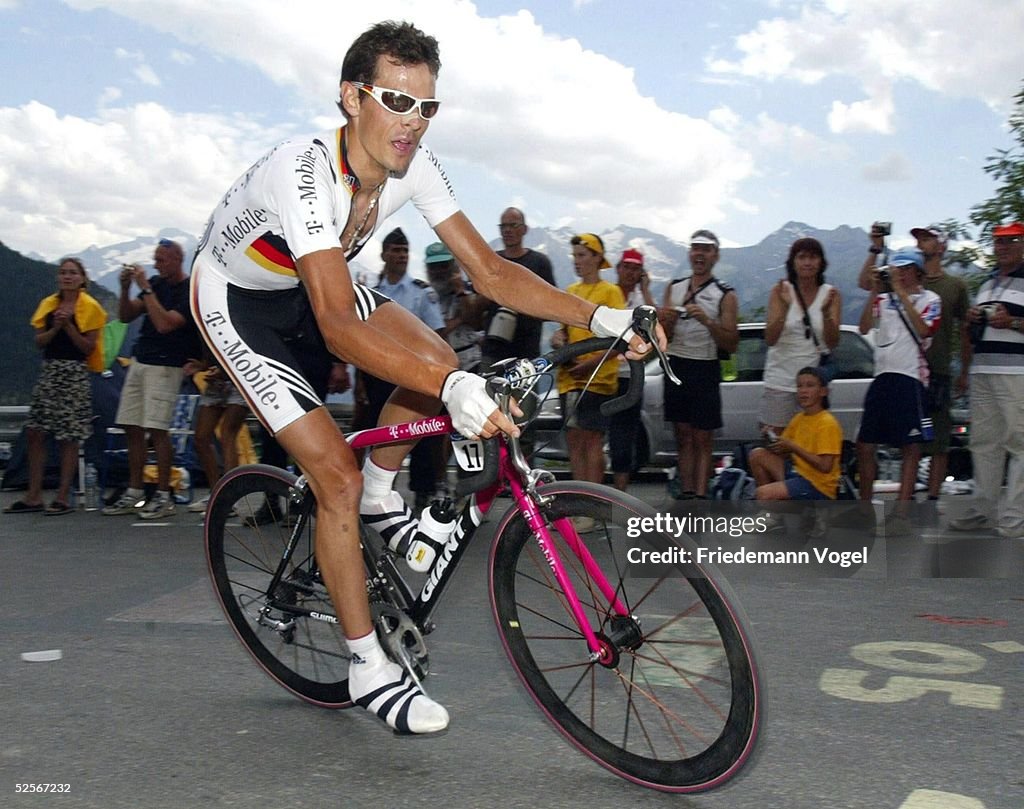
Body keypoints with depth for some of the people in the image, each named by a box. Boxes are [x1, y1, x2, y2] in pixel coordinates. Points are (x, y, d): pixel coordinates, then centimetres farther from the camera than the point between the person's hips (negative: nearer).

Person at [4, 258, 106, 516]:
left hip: (74, 375, -5)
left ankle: (63, 498, 5)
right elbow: (39, 341, 7)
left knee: (68, 437, -3)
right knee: (34, 432, 3)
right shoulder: (48, 304, 12)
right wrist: (55, 328, -10)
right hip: (49, 372, 5)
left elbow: (88, 347, -6)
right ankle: (34, 496, 10)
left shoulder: (89, 307, -2)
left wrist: (68, 325, -15)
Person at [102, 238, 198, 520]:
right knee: (132, 429, 6)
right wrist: (125, 288, -2)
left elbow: (164, 324, -20)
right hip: (139, 362, 7)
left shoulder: (190, 291, -8)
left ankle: (163, 497, -5)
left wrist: (145, 288, -17)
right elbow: (125, 316, 14)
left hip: (165, 367, -7)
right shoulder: (156, 283, 14)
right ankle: (133, 494, 12)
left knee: (156, 430, -12)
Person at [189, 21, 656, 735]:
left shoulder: (413, 165, -17)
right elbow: (338, 326, -48)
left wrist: (601, 317, -26)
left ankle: (381, 501, 12)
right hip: (237, 302, -6)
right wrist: (455, 391, -61)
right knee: (338, 477, -15)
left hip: (308, 285, 7)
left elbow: (488, 270, -15)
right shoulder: (304, 173, -37)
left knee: (438, 364, -16)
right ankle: (370, 669, 1)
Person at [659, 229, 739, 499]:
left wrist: (707, 321, -22)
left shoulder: (725, 295, -2)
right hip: (676, 366, 4)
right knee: (683, 436, 8)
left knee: (702, 439, -2)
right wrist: (666, 321, -11)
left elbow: (731, 345, -8)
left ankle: (701, 496, -1)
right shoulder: (674, 288, 11)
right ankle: (686, 492, 12)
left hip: (705, 370, -4)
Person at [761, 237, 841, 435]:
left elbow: (832, 343, -5)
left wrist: (826, 311, -22)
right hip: (780, 381, -1)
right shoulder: (780, 291, -1)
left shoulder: (831, 294, 1)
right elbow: (770, 339, -8)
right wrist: (785, 306, -22)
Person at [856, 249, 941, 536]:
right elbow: (864, 327, 1)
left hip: (911, 377, -5)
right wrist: (875, 291, -6)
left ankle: (902, 513, -1)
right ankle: (865, 507, 21)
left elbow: (923, 330, -15)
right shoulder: (884, 299, 15)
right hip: (882, 375, 5)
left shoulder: (929, 300, 3)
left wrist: (902, 294, -14)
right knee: (865, 445, 7)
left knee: (910, 447, -3)